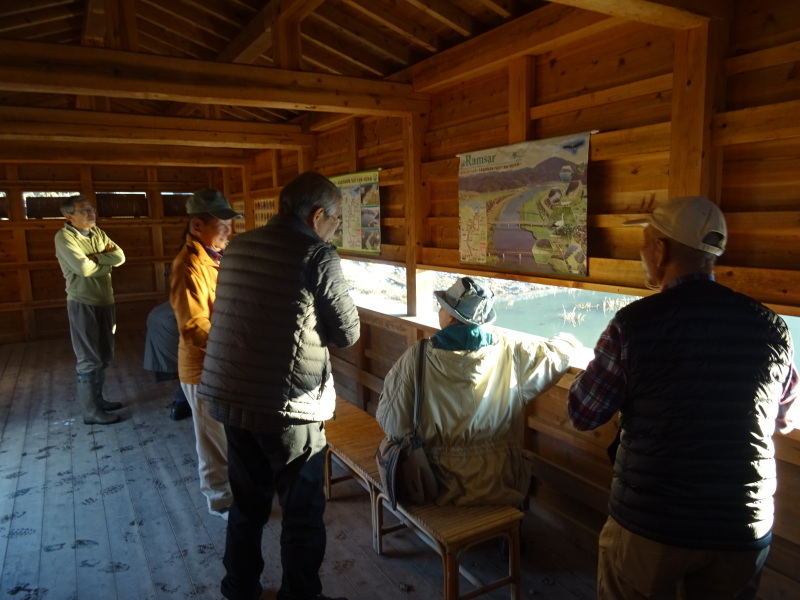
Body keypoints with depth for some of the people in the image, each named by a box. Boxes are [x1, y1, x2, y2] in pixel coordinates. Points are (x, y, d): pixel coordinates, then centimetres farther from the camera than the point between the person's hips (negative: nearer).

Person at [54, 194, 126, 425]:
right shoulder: (64, 237, -12)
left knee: (104, 356, 16)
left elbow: (120, 256, -1)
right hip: (83, 304, -7)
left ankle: (97, 399, 30)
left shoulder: (97, 232, 10)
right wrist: (107, 261, -6)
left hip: (105, 301, 8)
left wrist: (94, 257, -13)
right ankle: (90, 411, 8)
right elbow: (83, 268, -23)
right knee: (89, 359, -2)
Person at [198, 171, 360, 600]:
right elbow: (348, 333, -9)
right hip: (288, 406, -7)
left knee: (247, 503, 22)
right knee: (302, 512, 10)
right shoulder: (318, 254, -12)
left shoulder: (237, 247, 8)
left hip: (231, 396, 7)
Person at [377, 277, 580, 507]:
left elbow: (392, 425, -15)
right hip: (497, 486, 1)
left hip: (436, 484, -1)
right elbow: (557, 351, 3)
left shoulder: (415, 359, -18)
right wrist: (567, 339, 26)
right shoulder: (511, 354, -13)